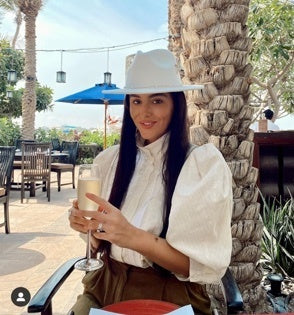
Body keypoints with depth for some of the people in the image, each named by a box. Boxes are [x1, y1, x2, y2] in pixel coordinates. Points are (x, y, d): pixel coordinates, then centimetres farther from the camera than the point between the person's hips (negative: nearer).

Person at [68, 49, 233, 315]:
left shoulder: (204, 163, -15)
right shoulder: (109, 160, -2)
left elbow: (207, 265, -15)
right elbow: (103, 241, 9)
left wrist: (134, 238, -27)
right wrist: (87, 223, -12)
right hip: (105, 288, 3)